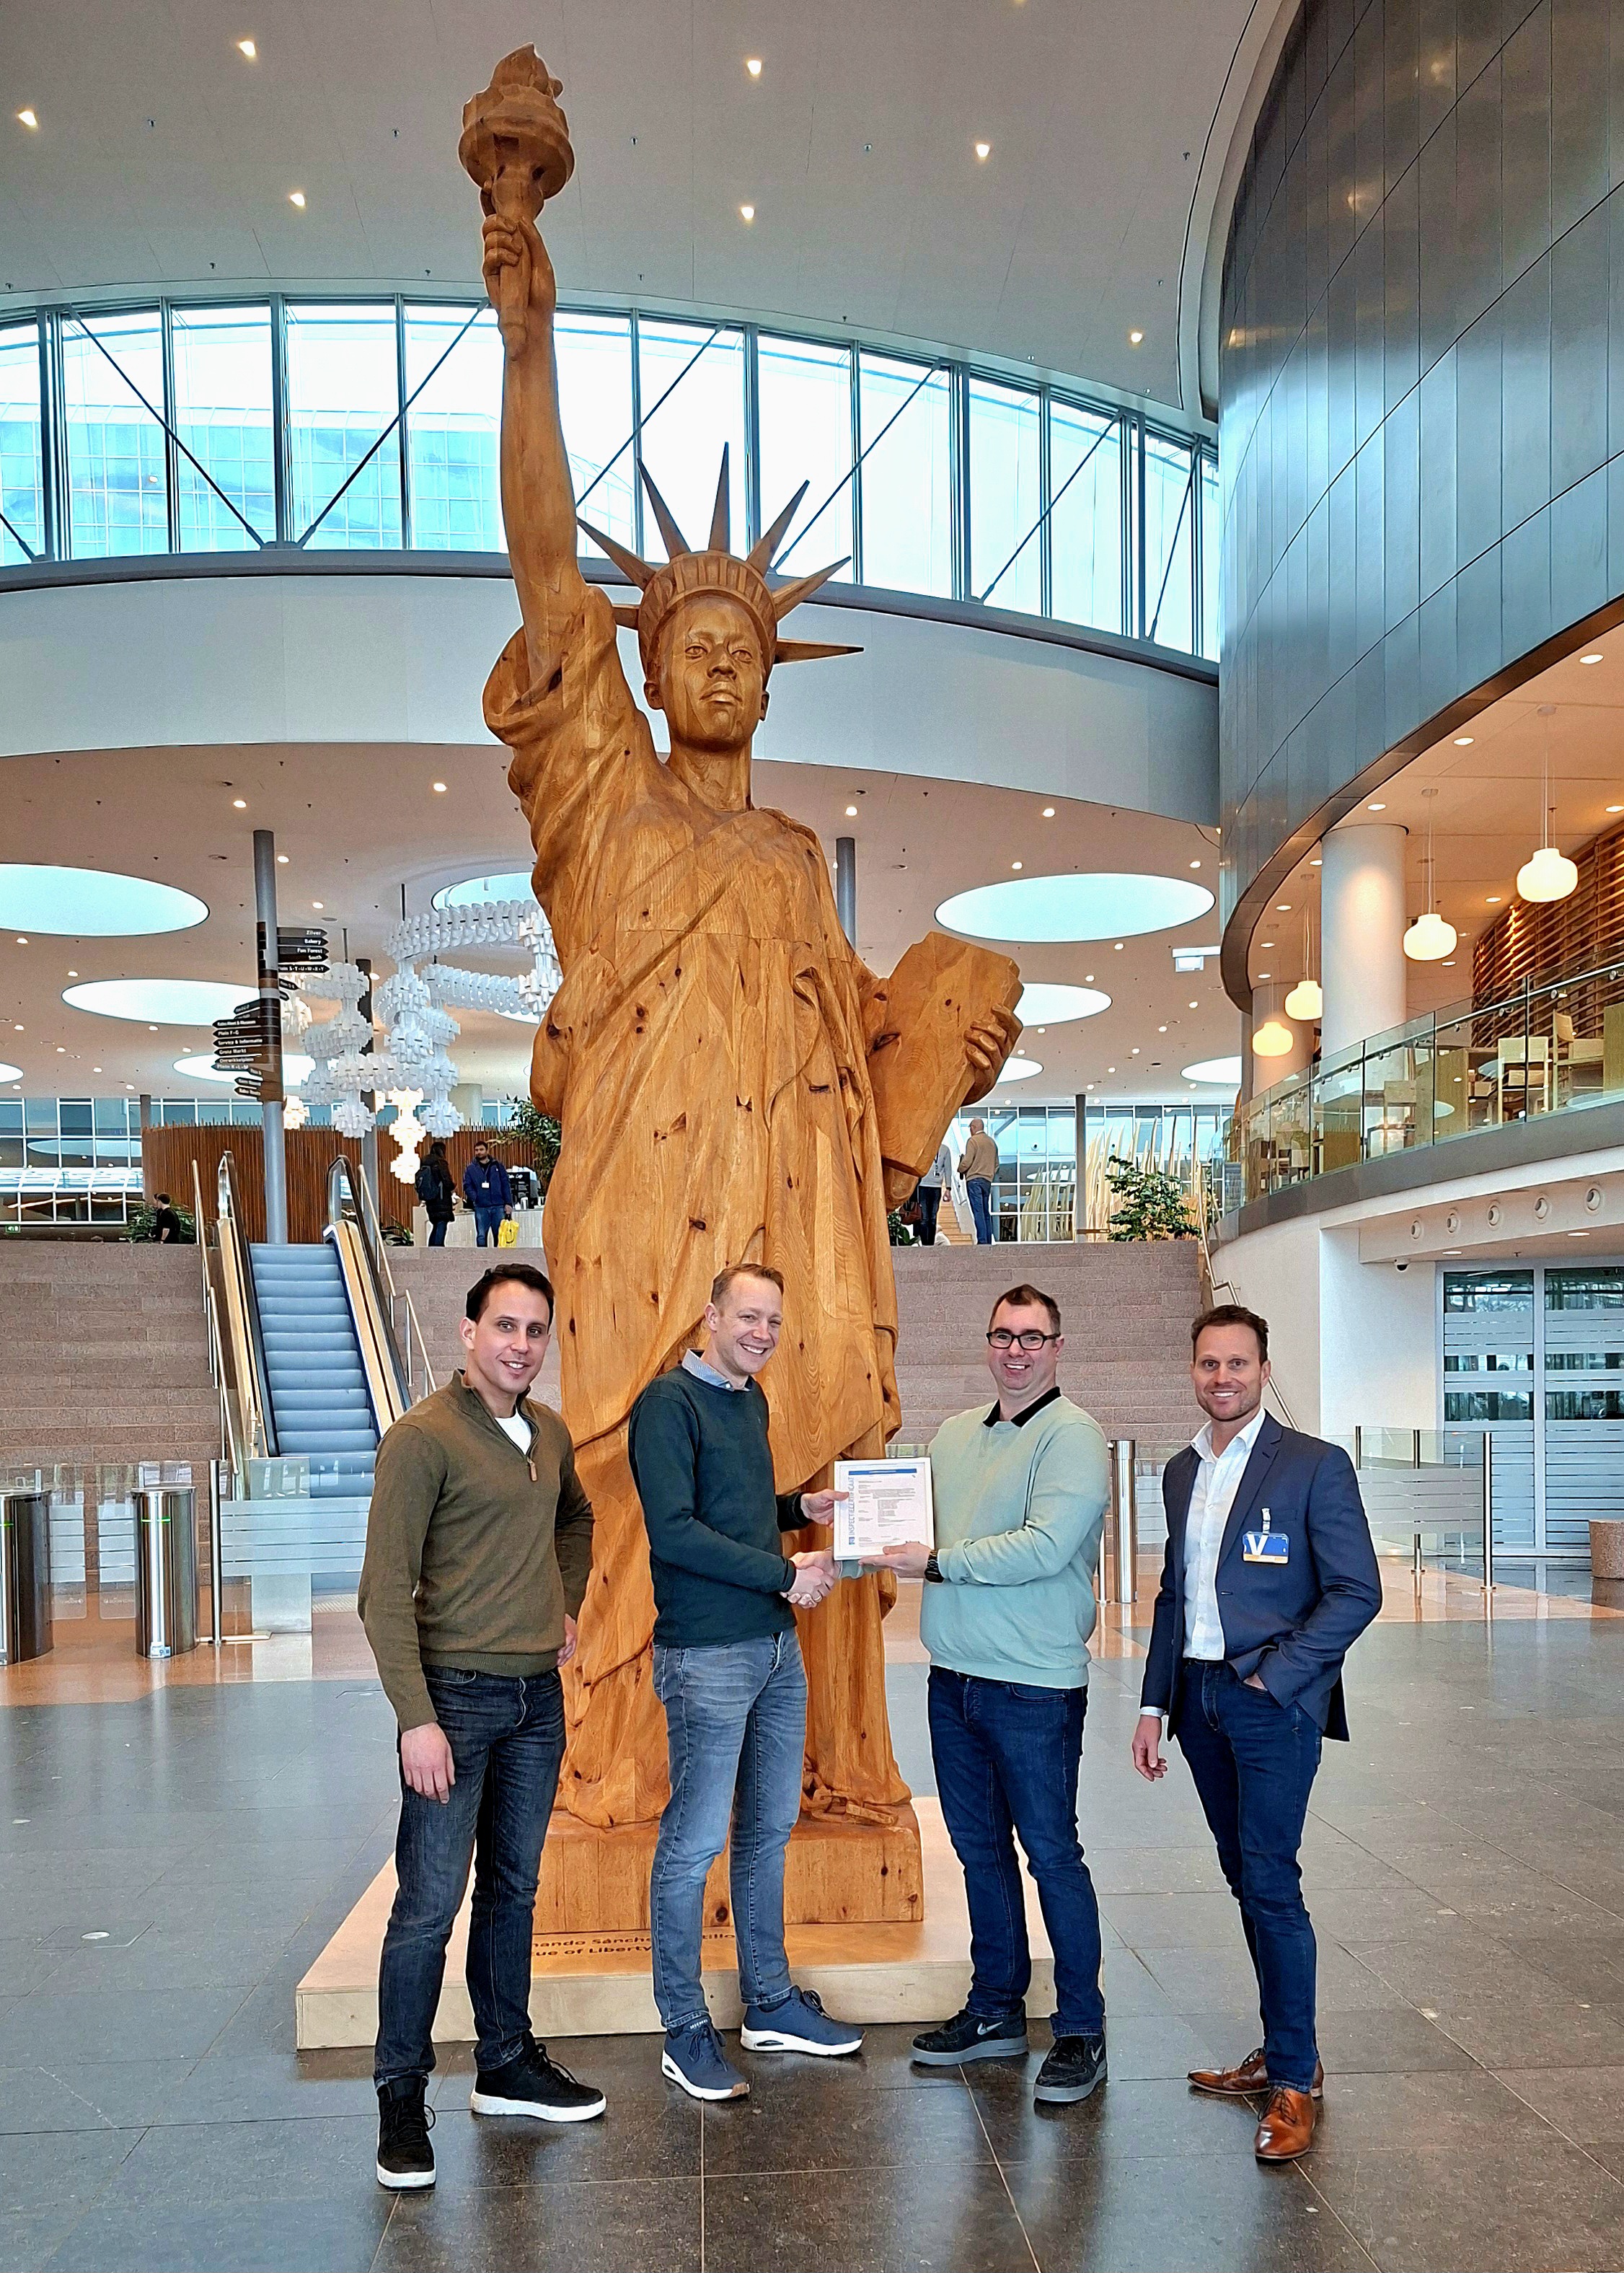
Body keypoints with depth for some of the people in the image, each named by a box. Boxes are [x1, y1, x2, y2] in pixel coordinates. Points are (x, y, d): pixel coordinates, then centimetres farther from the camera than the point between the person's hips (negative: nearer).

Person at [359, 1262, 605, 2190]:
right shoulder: (424, 1437, -14)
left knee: (514, 1892, 17)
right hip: (457, 1695, -7)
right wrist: (417, 1719, -20)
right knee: (430, 1905, -2)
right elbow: (386, 1591, -16)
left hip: (539, 1696, 7)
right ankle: (402, 2098, 12)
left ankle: (509, 2064, 30)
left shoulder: (550, 1434, 8)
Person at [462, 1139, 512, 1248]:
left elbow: (506, 1185, 6)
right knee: (481, 1236, 0)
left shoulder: (498, 1166, 10)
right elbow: (467, 1186, 3)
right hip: (481, 1207, 0)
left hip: (498, 1206, 0)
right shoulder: (470, 1169, 11)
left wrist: (508, 1203, -2)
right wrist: (474, 1197, -15)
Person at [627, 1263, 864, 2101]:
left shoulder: (751, 1399, 13)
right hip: (707, 1655, -8)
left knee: (770, 1831, 16)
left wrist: (801, 1507, 8)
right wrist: (785, 1574, -16)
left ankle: (771, 2003, 29)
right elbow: (674, 1532, -20)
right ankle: (686, 2031, 12)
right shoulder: (669, 1402, -12)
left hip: (775, 1646, 9)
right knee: (695, 1842, -1)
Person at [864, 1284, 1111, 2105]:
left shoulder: (1071, 1436, -12)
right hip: (954, 1678, 7)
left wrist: (939, 1562, -18)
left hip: (1034, 1687, -7)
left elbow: (1045, 1547, -23)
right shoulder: (955, 1433, 11)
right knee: (979, 1848, 16)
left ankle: (1082, 2029, 16)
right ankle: (996, 2011, 30)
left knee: (1051, 1855, 2)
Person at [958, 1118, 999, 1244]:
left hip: (974, 1179, -7)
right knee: (986, 1212, 9)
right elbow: (996, 1164, 19)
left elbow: (967, 1162, -12)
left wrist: (960, 1170, 6)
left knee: (978, 1212, -9)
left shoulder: (973, 1141, -8)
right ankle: (989, 1241, 7)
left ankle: (982, 1241, -14)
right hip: (987, 1180, 7)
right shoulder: (992, 1142, 14)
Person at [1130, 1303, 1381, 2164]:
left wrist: (1274, 1674, -15)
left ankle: (1295, 2077, 5)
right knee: (1245, 1878, 12)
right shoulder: (1181, 1472, 12)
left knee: (1269, 1882, -7)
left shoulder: (1315, 1465, -7)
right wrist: (1154, 1705, 13)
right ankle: (1282, 2050, 24)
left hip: (1272, 1702, -6)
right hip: (1198, 1697, 6)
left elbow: (1357, 1591, -10)